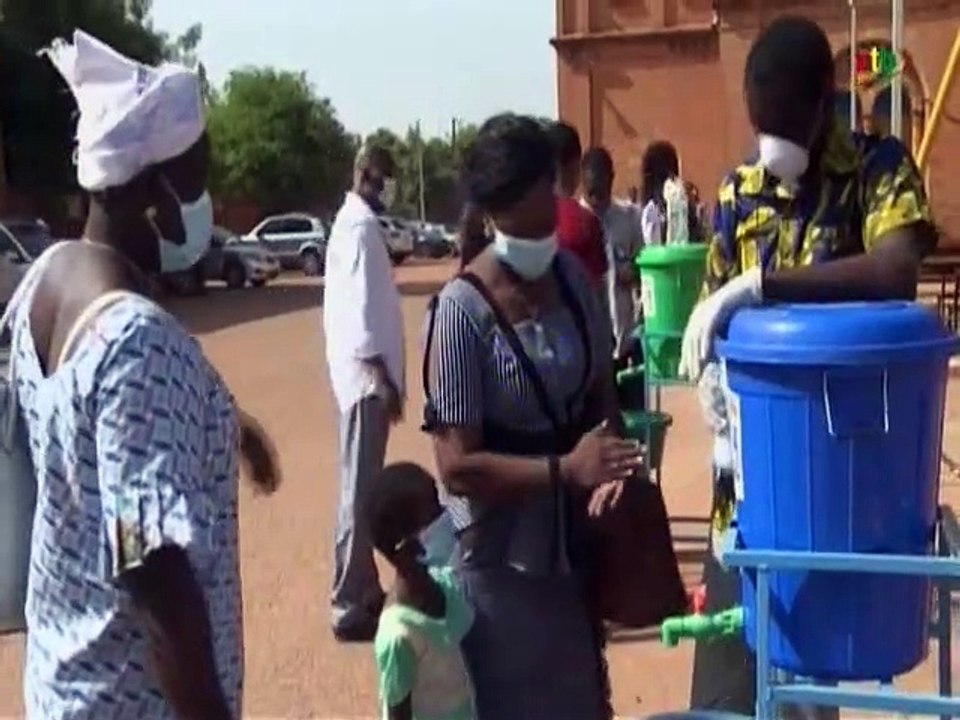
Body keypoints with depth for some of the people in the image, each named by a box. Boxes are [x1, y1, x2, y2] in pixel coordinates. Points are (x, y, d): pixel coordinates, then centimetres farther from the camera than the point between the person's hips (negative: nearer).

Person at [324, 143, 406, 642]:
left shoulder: (354, 222, 16)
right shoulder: (361, 227, -15)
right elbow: (362, 308, -22)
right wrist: (381, 376, -22)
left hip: (364, 373, 10)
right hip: (366, 374, -10)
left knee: (363, 486, 16)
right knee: (359, 489, -6)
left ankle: (364, 591, 26)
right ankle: (350, 606, -1)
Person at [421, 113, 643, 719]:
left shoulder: (573, 278, -1)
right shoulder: (463, 309, -20)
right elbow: (457, 466, -22)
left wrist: (606, 470, -10)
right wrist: (566, 469, -31)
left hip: (572, 536, 6)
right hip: (498, 552, -6)